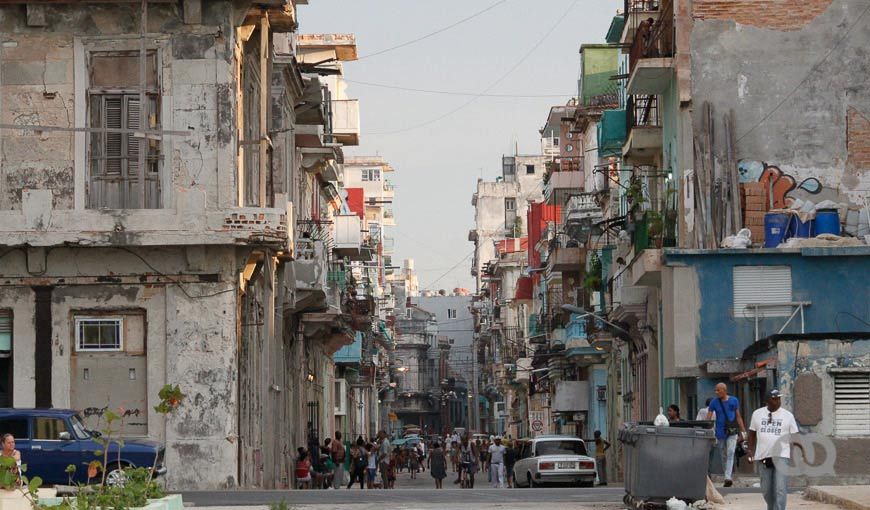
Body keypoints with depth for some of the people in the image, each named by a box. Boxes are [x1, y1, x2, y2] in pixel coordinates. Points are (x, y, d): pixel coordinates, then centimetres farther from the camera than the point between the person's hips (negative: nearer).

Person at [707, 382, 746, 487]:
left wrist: (743, 431, 10)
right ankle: (726, 476, 23)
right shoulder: (714, 402, 2)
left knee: (730, 453, -16)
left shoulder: (734, 401, 3)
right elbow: (708, 418, -2)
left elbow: (738, 417, 11)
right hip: (720, 432, 2)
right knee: (723, 455, 10)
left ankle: (728, 477, -25)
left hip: (732, 432, -2)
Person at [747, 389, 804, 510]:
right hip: (763, 456, 3)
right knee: (766, 489, 11)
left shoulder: (788, 416, 0)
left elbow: (795, 436, 0)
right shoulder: (757, 414, 7)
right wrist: (751, 450, 7)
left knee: (780, 489, -12)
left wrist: (802, 451, -10)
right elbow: (752, 432, 15)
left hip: (781, 456, -3)